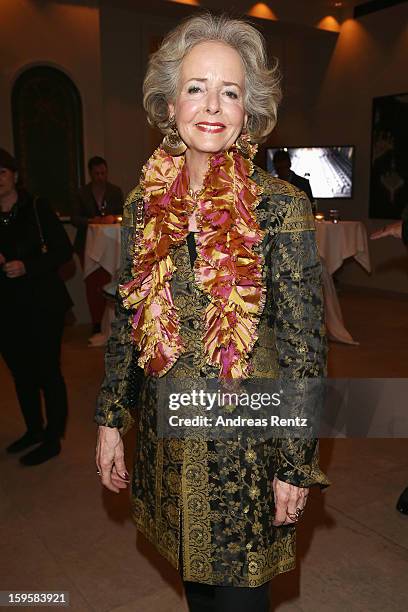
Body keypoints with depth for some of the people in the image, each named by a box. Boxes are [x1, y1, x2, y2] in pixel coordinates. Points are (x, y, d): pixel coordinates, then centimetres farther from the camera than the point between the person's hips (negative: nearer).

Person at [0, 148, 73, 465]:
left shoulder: (36, 208, -7)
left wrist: (27, 267, -20)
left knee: (48, 372, 2)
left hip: (43, 305, -5)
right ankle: (34, 429, 37)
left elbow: (64, 250, -9)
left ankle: (52, 440, 17)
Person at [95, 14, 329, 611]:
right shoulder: (144, 203, 0)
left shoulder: (280, 207, -13)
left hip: (249, 436, -4)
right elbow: (127, 320, 7)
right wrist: (111, 419, 6)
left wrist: (296, 465, -9)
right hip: (166, 431, 4)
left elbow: (303, 345, -11)